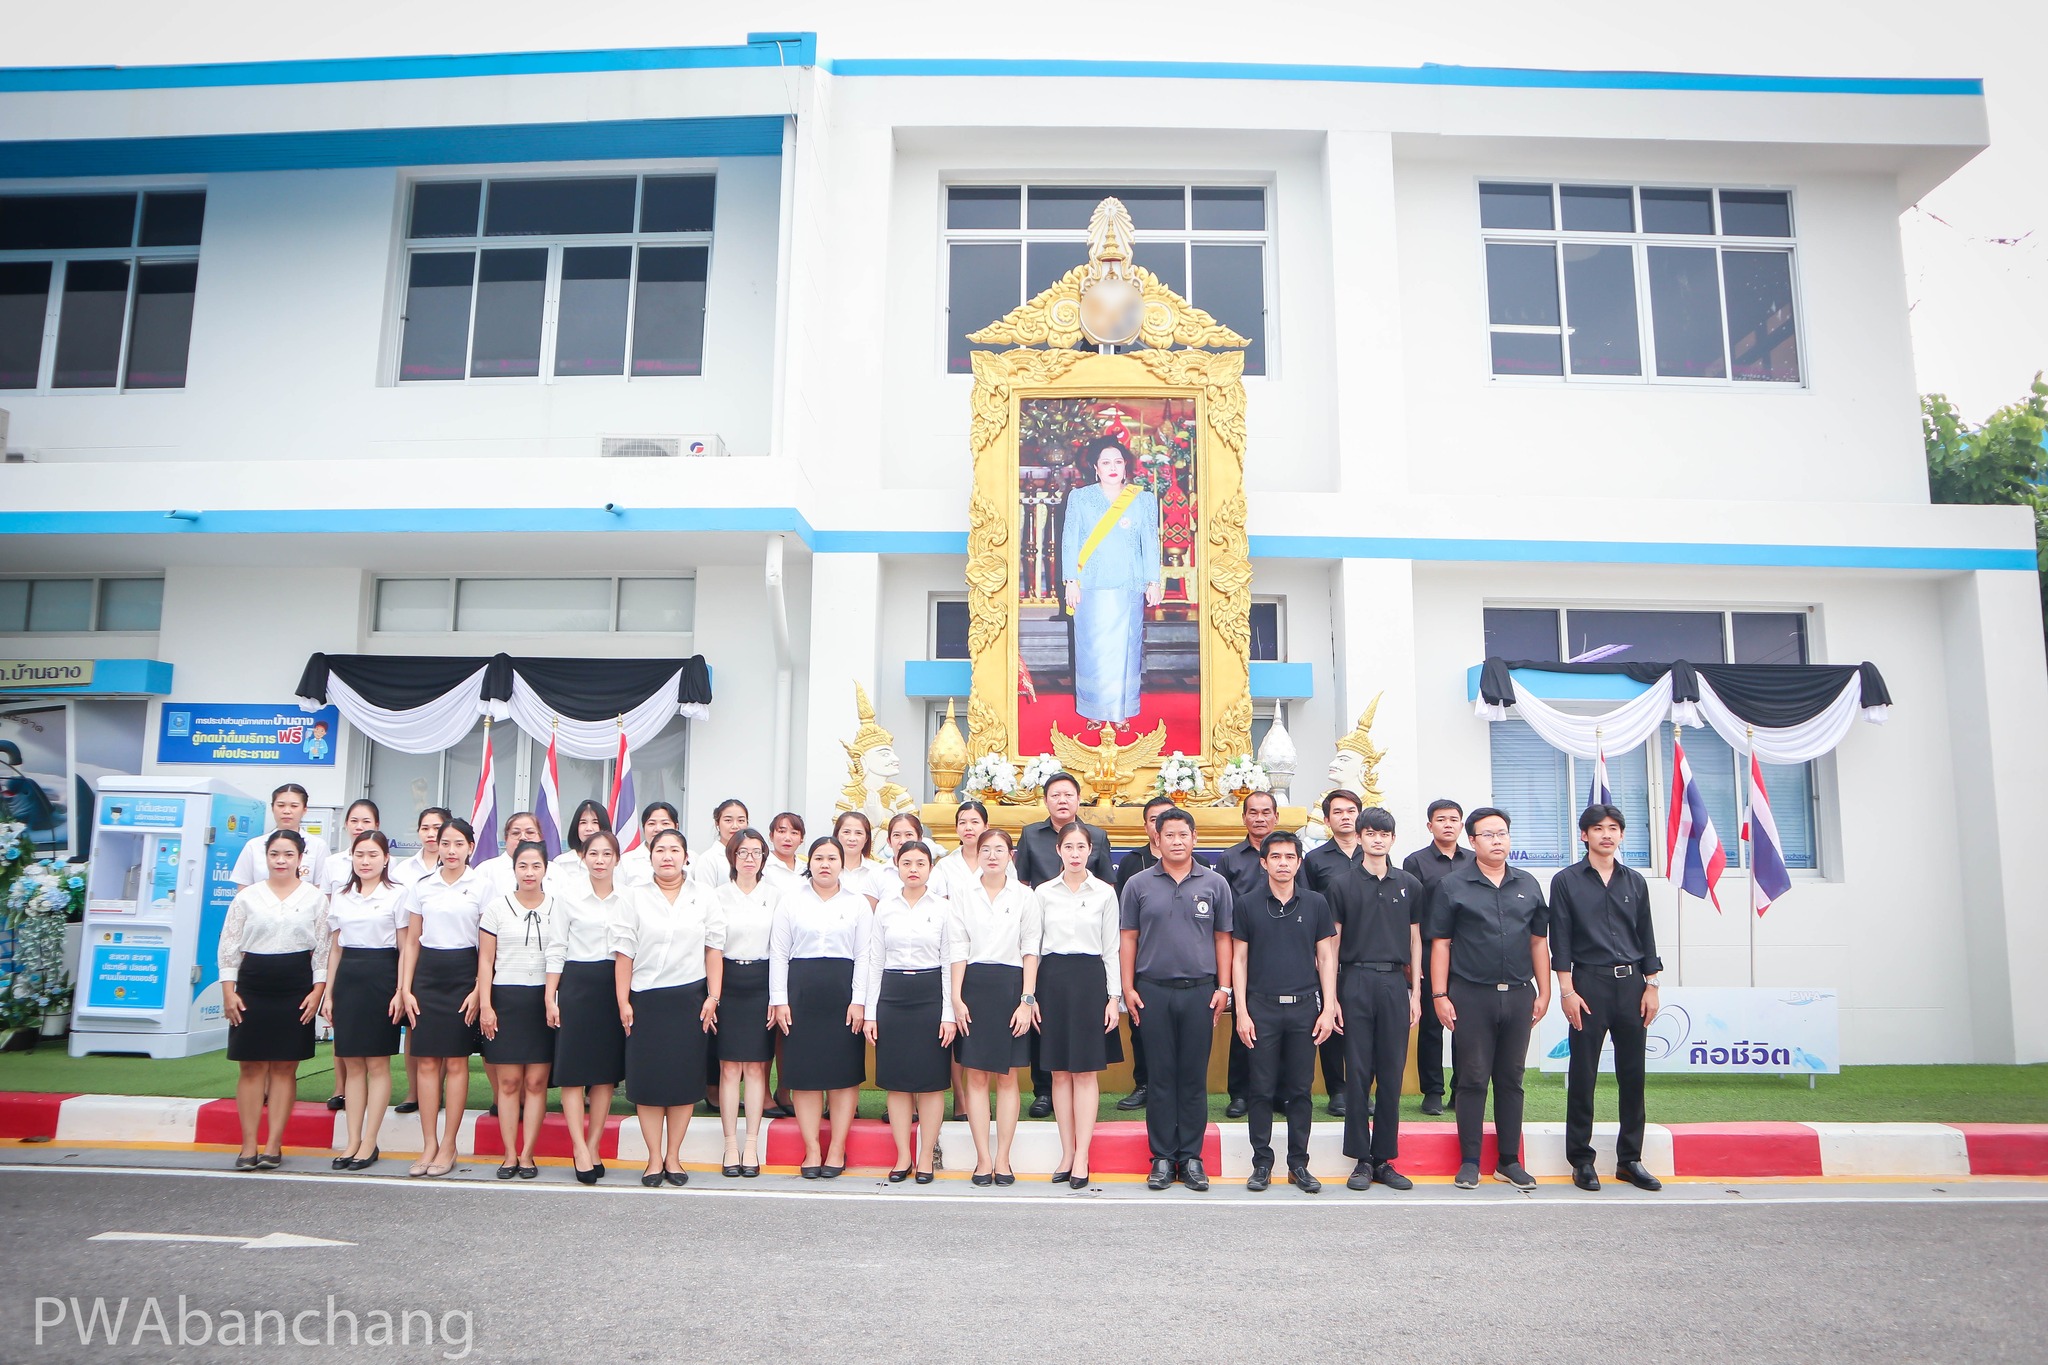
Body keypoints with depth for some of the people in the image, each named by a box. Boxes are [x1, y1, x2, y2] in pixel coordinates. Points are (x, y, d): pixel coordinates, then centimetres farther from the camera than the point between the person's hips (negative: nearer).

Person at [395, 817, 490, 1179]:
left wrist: (479, 989, -9)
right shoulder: (421, 887, 8)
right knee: (427, 1062, 2)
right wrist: (405, 988, 3)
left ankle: (448, 1146, 9)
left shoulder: (482, 887, 0)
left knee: (456, 1062, 1)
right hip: (427, 973, 3)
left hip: (463, 974, -2)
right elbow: (411, 941, 11)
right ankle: (428, 1145, 10)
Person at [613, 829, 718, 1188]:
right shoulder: (636, 898, 5)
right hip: (646, 998, -1)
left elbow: (712, 950, 6)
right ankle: (654, 1159, 10)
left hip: (689, 997, 1)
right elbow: (625, 953, 2)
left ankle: (673, 1157, 13)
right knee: (647, 1078, 0)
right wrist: (623, 1001, -3)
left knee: (685, 1078, 2)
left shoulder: (703, 900, 8)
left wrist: (713, 997, -2)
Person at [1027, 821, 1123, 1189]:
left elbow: (1111, 948, 5)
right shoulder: (1043, 893, 7)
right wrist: (1029, 995, 0)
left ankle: (1082, 1157, 3)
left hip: (1090, 978, -1)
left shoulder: (1105, 893, 4)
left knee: (1086, 1071, -2)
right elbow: (1032, 946, 7)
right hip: (1052, 979, 2)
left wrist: (1114, 996, 0)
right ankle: (1067, 1153, 14)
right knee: (1060, 1072, 5)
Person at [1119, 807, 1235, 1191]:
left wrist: (1223, 988, 2)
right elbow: (1128, 938, 6)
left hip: (1199, 990, 0)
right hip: (1153, 991, 0)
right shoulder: (1138, 884, 5)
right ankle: (1162, 1158, 11)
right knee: (1161, 1076, 4)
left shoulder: (1215, 884, 6)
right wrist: (1128, 988, -1)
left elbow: (1223, 938, 7)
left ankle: (1191, 1158, 13)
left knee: (1194, 1077, 4)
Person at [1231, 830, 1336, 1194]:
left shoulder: (1316, 904, 6)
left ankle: (1299, 1165, 15)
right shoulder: (1247, 904, 2)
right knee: (1262, 1090, 3)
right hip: (1262, 1007, -1)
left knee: (1300, 1090, 6)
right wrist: (1242, 1011, -3)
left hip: (1305, 1007, 1)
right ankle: (1262, 1164, 12)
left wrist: (1328, 1009, 0)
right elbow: (1238, 959, 4)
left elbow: (1326, 958, 7)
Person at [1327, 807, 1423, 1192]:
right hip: (1356, 981, -2)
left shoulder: (1409, 885, 11)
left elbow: (1415, 940, 14)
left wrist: (1416, 991, 8)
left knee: (1391, 1073, 4)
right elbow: (1333, 942, 3)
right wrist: (1331, 996, -2)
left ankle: (1385, 1159, 13)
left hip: (1395, 983, 2)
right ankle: (1361, 1159, 7)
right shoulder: (1342, 884, 4)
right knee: (1359, 1072, 0)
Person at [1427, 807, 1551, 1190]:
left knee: (1511, 1080, 10)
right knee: (1473, 1080, 1)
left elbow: (1538, 941, 14)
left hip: (1518, 996, 3)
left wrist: (1544, 991, 8)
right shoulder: (1452, 885, 0)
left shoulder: (1527, 885, 11)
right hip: (1471, 996, -3)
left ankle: (1509, 1161, 18)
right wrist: (1440, 995, -8)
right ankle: (1469, 1162, 9)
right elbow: (1440, 943, -2)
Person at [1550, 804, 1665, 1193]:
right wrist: (1566, 990, -8)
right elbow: (1559, 940, -2)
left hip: (1631, 984, 3)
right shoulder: (1566, 882, 1)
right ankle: (1581, 1159, 9)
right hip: (1589, 983, -3)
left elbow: (1647, 937, 13)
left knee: (1632, 1074, 6)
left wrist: (1651, 986, 6)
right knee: (1583, 1076, 0)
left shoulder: (1635, 882, 11)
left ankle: (1630, 1159, 17)